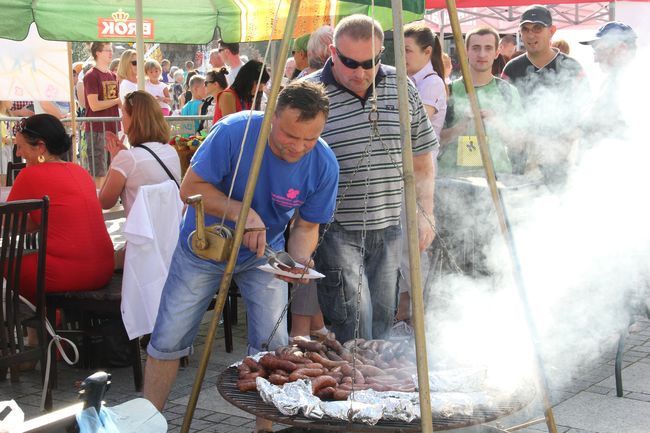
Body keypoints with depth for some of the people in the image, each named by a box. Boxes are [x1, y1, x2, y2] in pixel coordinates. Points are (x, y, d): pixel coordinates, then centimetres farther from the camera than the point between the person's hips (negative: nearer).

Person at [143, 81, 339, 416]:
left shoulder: (324, 165, -20)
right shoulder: (235, 131, -30)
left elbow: (306, 226, -9)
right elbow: (191, 188, -21)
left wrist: (298, 261, -30)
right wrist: (240, 212, -35)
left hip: (264, 253, 2)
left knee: (272, 345, -4)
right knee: (168, 340, 2)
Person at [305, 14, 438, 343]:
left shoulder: (402, 89, 5)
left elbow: (422, 156, 13)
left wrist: (424, 213, 7)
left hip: (388, 229, 5)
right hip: (336, 231, -4)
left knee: (381, 324, 13)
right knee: (354, 335, -10)